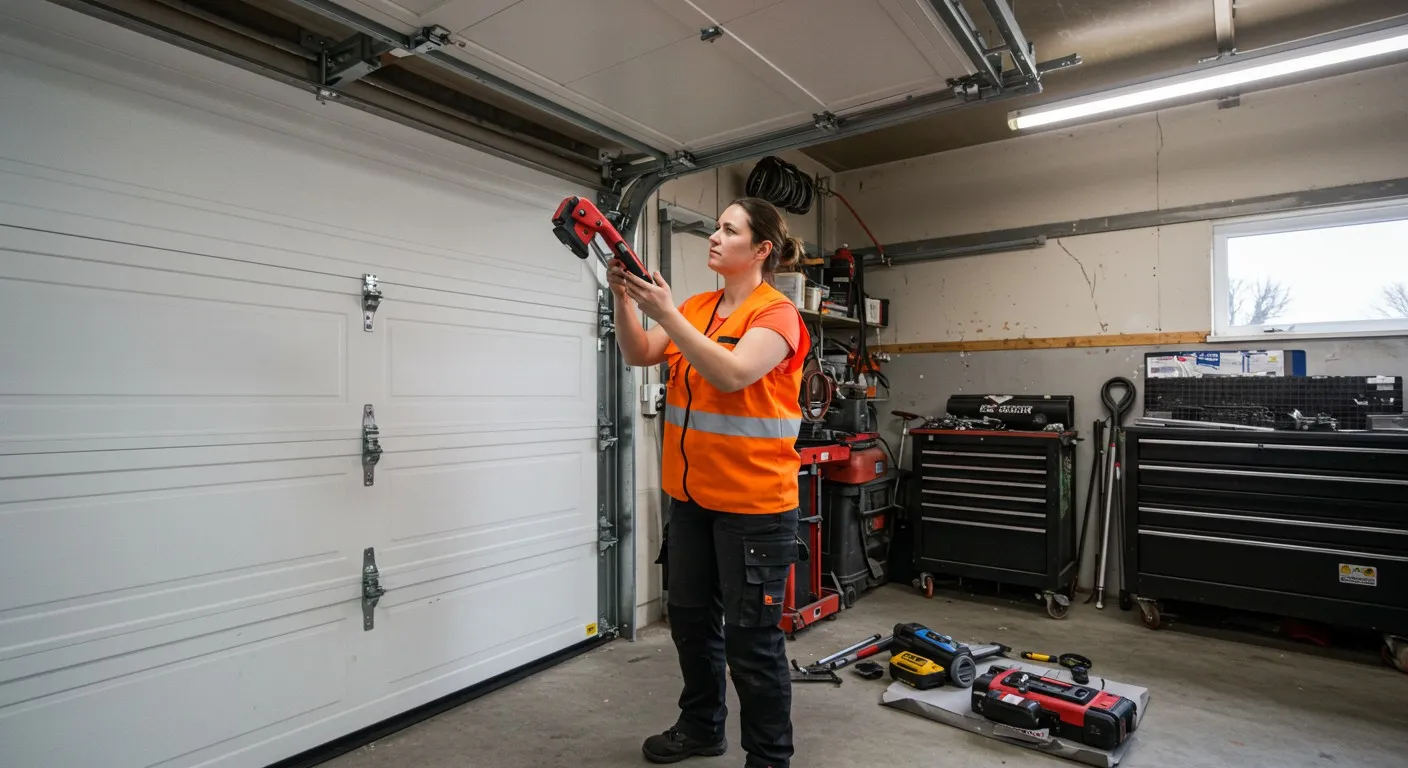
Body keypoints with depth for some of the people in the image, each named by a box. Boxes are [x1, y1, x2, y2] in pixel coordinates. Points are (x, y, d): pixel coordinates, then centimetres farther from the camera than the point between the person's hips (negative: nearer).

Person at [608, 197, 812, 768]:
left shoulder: (776, 312, -11)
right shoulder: (697, 307, 8)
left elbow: (732, 374, -26)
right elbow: (639, 355, 2)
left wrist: (665, 313, -28)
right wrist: (624, 298, -12)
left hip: (753, 502, -7)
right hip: (691, 495, 7)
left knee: (751, 638, 5)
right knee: (690, 618, 20)